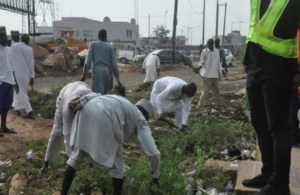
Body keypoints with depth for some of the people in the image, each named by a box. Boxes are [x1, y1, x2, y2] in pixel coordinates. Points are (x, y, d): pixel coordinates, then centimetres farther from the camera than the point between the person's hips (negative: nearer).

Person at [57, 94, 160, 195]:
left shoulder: (122, 103, 41)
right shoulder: (141, 121, 25)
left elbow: (95, 95, 24)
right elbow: (154, 153, 20)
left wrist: (81, 103, 8)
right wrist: (155, 176, 33)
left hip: (87, 111, 7)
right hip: (105, 119, -6)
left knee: (76, 158, 24)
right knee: (117, 167, 13)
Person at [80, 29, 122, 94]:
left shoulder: (93, 44, 11)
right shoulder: (110, 47, 15)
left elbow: (88, 60, -1)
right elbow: (114, 64, 7)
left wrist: (84, 75, -3)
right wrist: (118, 80, 8)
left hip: (97, 70, -2)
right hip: (107, 71, 3)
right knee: (104, 93, 16)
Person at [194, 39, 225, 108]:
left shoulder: (217, 51, 10)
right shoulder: (204, 52, -5)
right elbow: (201, 63, -4)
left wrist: (222, 70, 11)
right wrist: (198, 68, -23)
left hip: (216, 75, 5)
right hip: (207, 75, -5)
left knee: (217, 91, 14)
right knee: (206, 91, -7)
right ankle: (199, 105, -1)